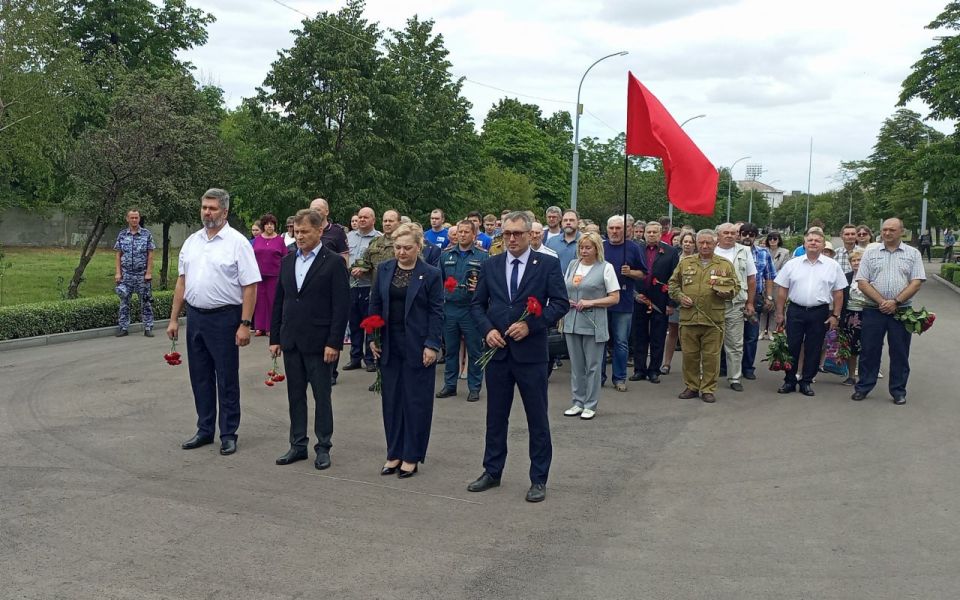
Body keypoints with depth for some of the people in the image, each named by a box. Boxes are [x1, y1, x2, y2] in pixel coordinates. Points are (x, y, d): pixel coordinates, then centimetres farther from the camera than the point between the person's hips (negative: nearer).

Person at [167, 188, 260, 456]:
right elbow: (182, 282, 14)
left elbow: (249, 287, -12)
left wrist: (245, 324, -17)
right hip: (195, 316, 6)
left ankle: (228, 434, 14)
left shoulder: (237, 242, -9)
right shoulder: (191, 242, 10)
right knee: (200, 377, 14)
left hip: (224, 318, -6)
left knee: (227, 379, 3)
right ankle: (205, 430, 26)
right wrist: (174, 319, 11)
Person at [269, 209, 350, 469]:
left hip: (318, 343, -5)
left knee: (321, 396, 4)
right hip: (291, 341, 5)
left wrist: (334, 343, -15)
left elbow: (341, 307, -11)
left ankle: (323, 447, 14)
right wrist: (274, 338, 9)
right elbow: (278, 302, 13)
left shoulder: (334, 262, -7)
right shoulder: (287, 262, 10)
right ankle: (298, 445, 22)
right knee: (295, 396, 11)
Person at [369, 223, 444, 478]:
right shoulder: (384, 269, 6)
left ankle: (412, 457, 14)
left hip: (418, 347, -4)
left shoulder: (431, 274, -5)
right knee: (391, 399, 9)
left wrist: (432, 345, -12)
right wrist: (373, 337, 3)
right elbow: (375, 304, 10)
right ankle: (394, 454, 20)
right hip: (390, 345, 4)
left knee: (416, 401, 3)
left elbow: (436, 312, -6)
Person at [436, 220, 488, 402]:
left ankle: (474, 387, 13)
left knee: (474, 350, 3)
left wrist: (479, 287, -21)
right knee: (450, 349, 11)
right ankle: (450, 385, 21)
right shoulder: (446, 255, 9)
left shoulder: (482, 257, -1)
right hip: (449, 308, 3)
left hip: (471, 309, -3)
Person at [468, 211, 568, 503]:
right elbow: (477, 304, 9)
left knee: (537, 419, 5)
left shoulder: (548, 264, -3)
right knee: (495, 416, 14)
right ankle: (492, 472, 27)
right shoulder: (490, 265, 7)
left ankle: (539, 479, 17)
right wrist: (487, 329, -8)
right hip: (497, 351, 3)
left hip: (531, 353, -3)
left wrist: (530, 325, -17)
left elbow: (560, 303, -7)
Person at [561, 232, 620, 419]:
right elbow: (563, 290, 21)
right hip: (572, 323, 4)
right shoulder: (573, 265, 12)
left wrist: (590, 302, -14)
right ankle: (578, 402, 19)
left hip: (593, 324, -4)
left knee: (593, 366, 2)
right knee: (576, 365, 10)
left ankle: (590, 405, 11)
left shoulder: (606, 267, -2)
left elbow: (615, 298, -4)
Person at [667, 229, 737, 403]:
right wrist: (679, 296, -1)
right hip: (688, 317, 2)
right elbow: (673, 283, 17)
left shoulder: (725, 264, 7)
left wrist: (725, 291, -10)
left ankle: (708, 389, 13)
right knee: (689, 354, 7)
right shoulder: (685, 263, 11)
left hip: (713, 320, -1)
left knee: (711, 356, 2)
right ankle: (691, 386, 21)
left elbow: (736, 286, 11)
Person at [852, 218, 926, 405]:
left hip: (901, 311, 0)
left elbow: (916, 283, -2)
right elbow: (862, 283, 0)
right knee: (869, 351, 5)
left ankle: (898, 391, 17)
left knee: (900, 353, 6)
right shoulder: (870, 253, 6)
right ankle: (863, 387, 15)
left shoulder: (913, 254, 5)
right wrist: (882, 302, -12)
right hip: (873, 310, 0)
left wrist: (896, 302, -13)